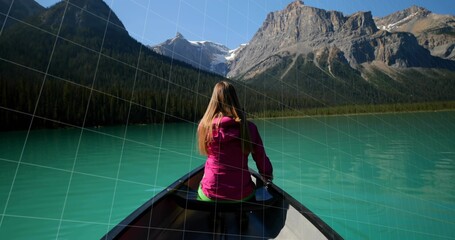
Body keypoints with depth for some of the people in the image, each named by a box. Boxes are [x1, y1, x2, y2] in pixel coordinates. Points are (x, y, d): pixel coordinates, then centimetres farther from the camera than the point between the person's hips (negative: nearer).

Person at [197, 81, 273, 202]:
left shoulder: (205, 125, -7)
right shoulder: (249, 127, -7)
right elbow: (262, 159, 0)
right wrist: (268, 176, 21)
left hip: (210, 195, 1)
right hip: (243, 195, 0)